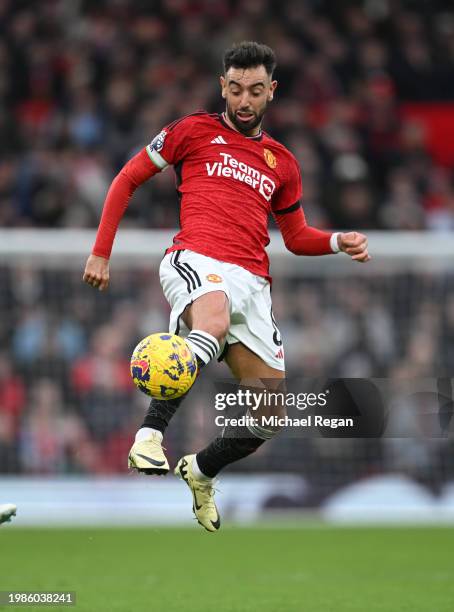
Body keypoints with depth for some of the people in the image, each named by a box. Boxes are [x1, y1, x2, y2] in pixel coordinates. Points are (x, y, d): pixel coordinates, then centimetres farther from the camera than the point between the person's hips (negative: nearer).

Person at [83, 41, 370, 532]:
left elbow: (296, 237, 31)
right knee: (214, 321, -43)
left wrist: (340, 242, 10)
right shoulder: (194, 131, 12)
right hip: (195, 260, -5)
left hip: (251, 283, 5)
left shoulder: (281, 163, 23)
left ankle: (201, 472, 27)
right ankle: (149, 437, -45)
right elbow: (127, 179, 15)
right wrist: (101, 252, 9)